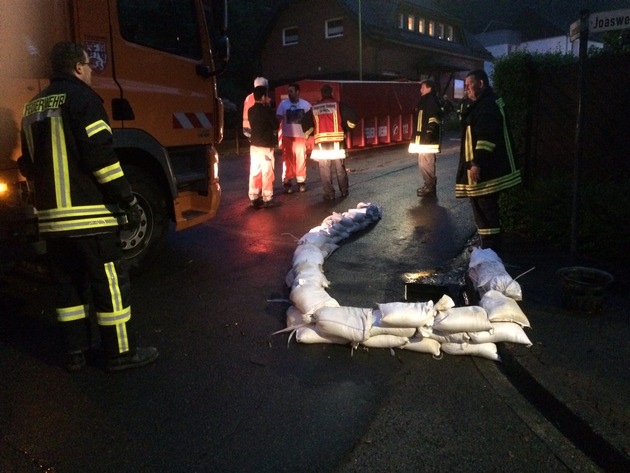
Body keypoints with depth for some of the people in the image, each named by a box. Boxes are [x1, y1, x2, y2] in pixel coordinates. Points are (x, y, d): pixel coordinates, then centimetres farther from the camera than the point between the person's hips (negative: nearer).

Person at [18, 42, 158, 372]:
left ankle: (75, 353, 23)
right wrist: (128, 201, -13)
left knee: (69, 284, 15)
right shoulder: (81, 97, -6)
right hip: (89, 214, -8)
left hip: (51, 217, 8)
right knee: (110, 283, 1)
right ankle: (120, 353, 9)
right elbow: (100, 155, -16)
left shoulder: (33, 107, 18)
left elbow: (29, 165, 22)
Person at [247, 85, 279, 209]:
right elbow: (276, 125, -5)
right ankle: (267, 199, 1)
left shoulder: (251, 110, 6)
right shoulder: (267, 110, -13)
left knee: (254, 172, 8)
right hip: (266, 145, -7)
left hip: (254, 144, 7)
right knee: (267, 172, -2)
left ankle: (253, 198, 11)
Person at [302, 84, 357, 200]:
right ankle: (344, 191, 18)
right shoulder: (338, 105, 2)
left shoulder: (314, 108, 10)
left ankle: (329, 194, 4)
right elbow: (352, 117, -4)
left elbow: (305, 123, 10)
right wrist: (345, 129, 11)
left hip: (321, 141, 1)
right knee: (339, 167, 10)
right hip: (336, 140, -1)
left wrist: (311, 133, 23)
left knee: (325, 169, 5)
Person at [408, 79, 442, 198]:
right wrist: (416, 137, 21)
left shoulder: (432, 101, -13)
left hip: (428, 139, -10)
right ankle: (428, 186, 23)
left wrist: (429, 135, -27)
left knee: (426, 163, -8)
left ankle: (430, 188, -1)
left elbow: (434, 120, -22)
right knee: (423, 163, 15)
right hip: (422, 138, 10)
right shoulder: (425, 101, 18)